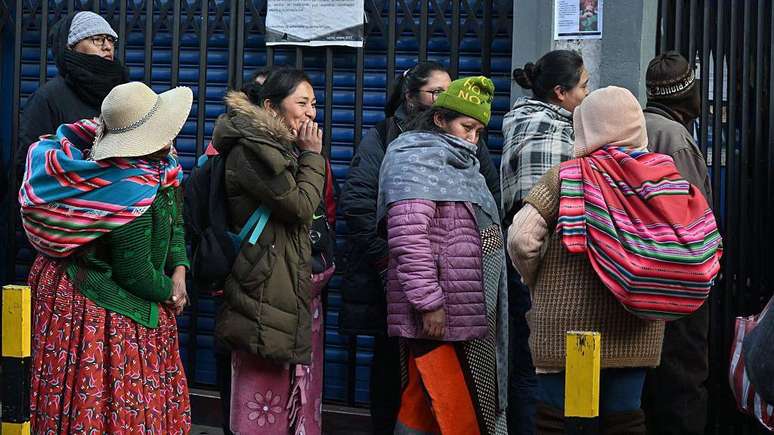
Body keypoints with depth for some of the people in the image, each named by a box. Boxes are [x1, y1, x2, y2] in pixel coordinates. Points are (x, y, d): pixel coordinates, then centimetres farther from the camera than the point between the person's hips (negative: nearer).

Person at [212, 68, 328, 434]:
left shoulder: (283, 148, 19)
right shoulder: (251, 149, -11)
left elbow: (320, 213, 22)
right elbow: (300, 207, -15)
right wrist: (312, 156, -6)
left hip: (299, 284, 9)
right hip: (268, 289, -9)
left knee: (300, 386, 9)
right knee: (264, 387, -6)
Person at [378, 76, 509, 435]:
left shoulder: (458, 163, 23)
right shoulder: (417, 159, -9)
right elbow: (408, 236, -20)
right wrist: (429, 301, -22)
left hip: (471, 309, 9)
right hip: (436, 312, -9)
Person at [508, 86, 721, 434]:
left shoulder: (567, 177, -10)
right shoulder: (665, 178, 1)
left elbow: (522, 238, -16)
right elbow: (706, 244, 1)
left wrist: (537, 284, 2)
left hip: (568, 326, -4)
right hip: (637, 331, 4)